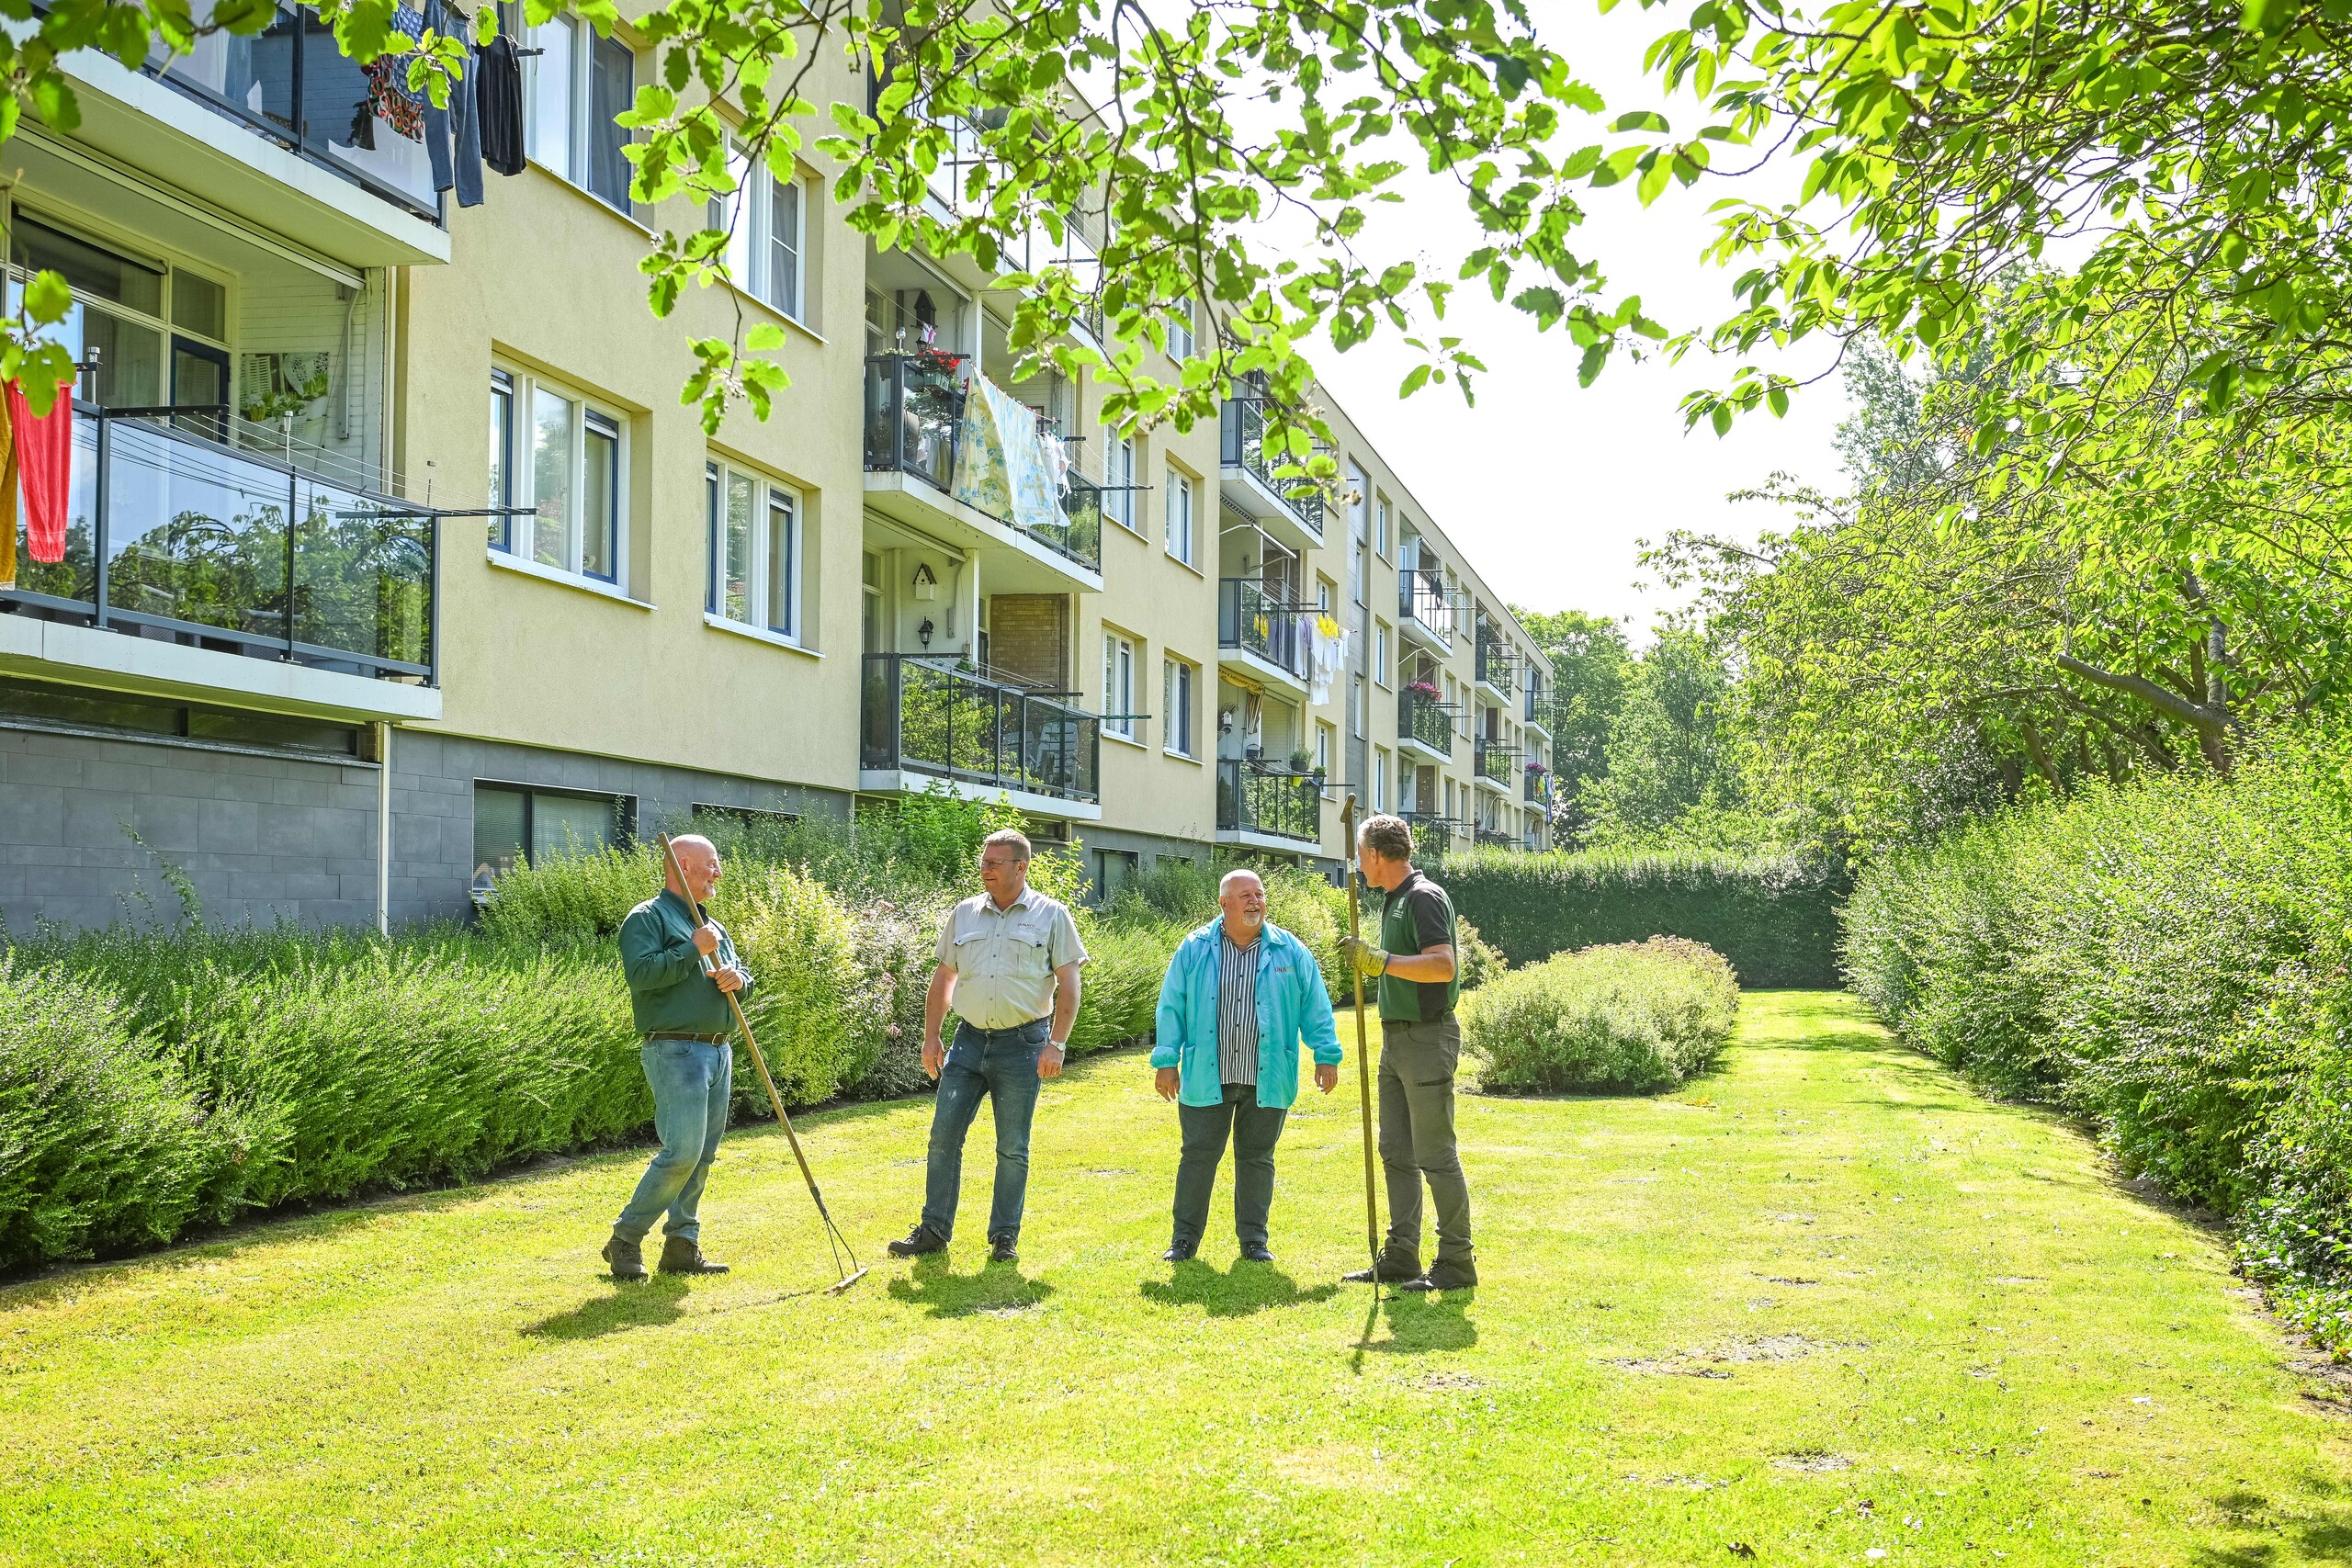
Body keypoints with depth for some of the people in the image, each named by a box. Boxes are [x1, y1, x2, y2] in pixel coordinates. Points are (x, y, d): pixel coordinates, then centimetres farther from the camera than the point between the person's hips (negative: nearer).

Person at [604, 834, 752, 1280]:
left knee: (704, 1155, 8)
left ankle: (682, 1246, 14)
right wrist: (693, 950, -17)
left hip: (718, 1051, 8)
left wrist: (738, 978, 1)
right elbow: (640, 972, -19)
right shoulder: (647, 918, -4)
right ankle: (625, 1240, -2)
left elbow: (740, 972, 24)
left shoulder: (712, 925, 21)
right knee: (682, 1151, -14)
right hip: (675, 1051, -8)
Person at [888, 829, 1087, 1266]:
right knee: (944, 1136, 0)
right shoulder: (963, 914, 10)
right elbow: (943, 979, 15)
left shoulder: (1051, 915, -1)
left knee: (1013, 1148, 3)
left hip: (1022, 1044, -3)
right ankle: (933, 1231, 9)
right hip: (969, 1039, 3)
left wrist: (1056, 1044, -11)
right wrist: (931, 1037, 9)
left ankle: (1005, 1237, 14)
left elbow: (1068, 984, -3)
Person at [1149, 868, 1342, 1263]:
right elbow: (1171, 1007, 5)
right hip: (1206, 1079, -1)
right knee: (1198, 1156, 3)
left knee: (1257, 1159, 9)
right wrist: (1166, 1060, 1)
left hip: (1266, 1081, 1)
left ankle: (1254, 1238, 19)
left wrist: (1326, 1056, 2)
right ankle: (1185, 1238, 14)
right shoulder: (1195, 949, 3)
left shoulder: (1289, 951, 4)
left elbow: (1315, 1007, 7)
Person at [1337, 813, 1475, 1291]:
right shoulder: (1392, 900, 16)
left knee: (1435, 1156, -6)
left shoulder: (1424, 897, -14)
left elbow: (1443, 966, -26)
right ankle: (1400, 1257, 17)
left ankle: (1457, 1264, 0)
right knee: (1397, 1154, 11)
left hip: (1427, 1038, -10)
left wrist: (1381, 960, -28)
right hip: (1396, 1040, 10)